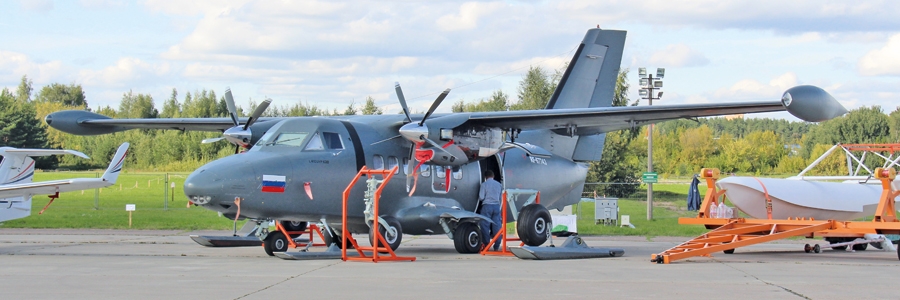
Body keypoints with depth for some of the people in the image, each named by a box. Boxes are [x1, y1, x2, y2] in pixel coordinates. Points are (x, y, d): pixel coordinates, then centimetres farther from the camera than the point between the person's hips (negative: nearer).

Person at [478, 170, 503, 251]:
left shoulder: (484, 184, -4)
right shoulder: (499, 184, 11)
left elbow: (481, 197, -7)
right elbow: (500, 197, 14)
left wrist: (479, 199, 15)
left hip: (487, 205, -4)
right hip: (496, 206, 4)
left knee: (485, 226, 2)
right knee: (496, 226, 5)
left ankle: (486, 245, 0)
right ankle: (496, 246, 5)